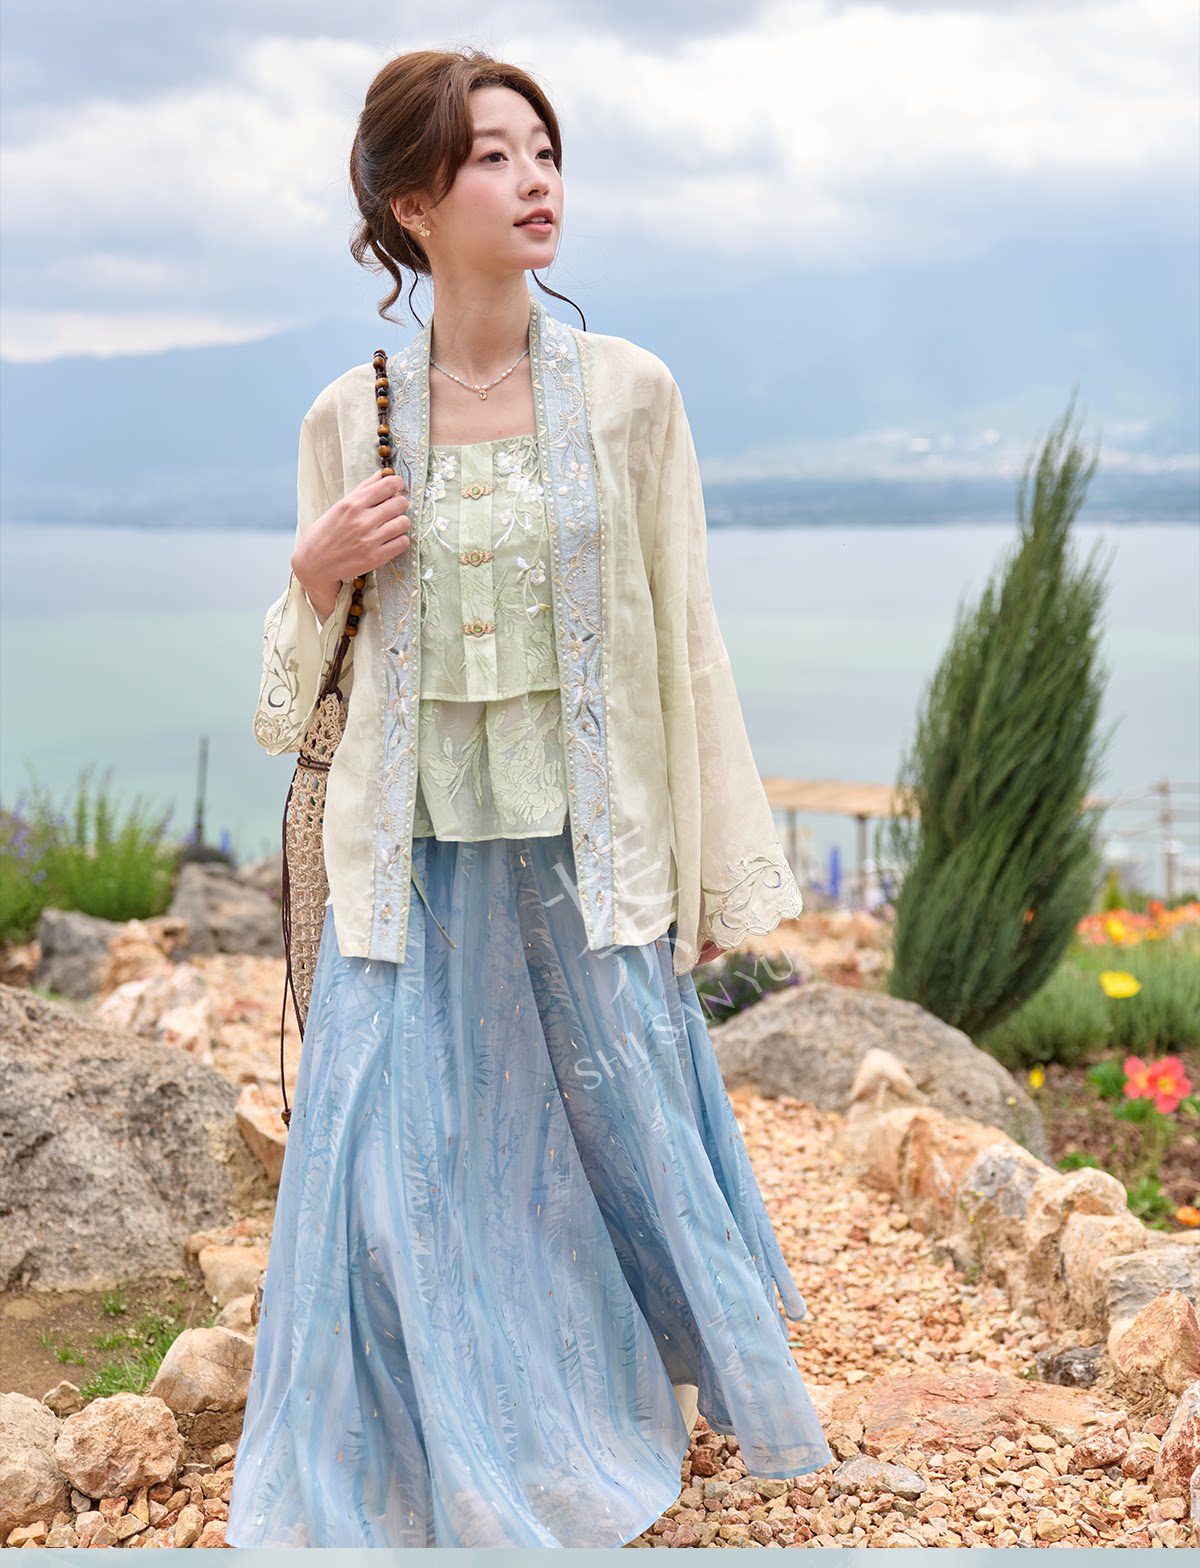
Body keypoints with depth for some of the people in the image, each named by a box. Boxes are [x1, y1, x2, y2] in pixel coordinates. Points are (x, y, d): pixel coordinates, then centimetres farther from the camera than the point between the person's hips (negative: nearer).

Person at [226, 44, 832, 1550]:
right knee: (393, 1167, 3)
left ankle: (634, 1416, 41)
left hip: (585, 850, 0)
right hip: (415, 853, 1)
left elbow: (682, 637, 0)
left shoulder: (629, 392, -3)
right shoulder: (350, 417, 0)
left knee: (626, 1129, 12)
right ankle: (424, 1477, 25)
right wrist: (314, 573, -12)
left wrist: (707, 871, 0)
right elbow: (308, 671, 10)